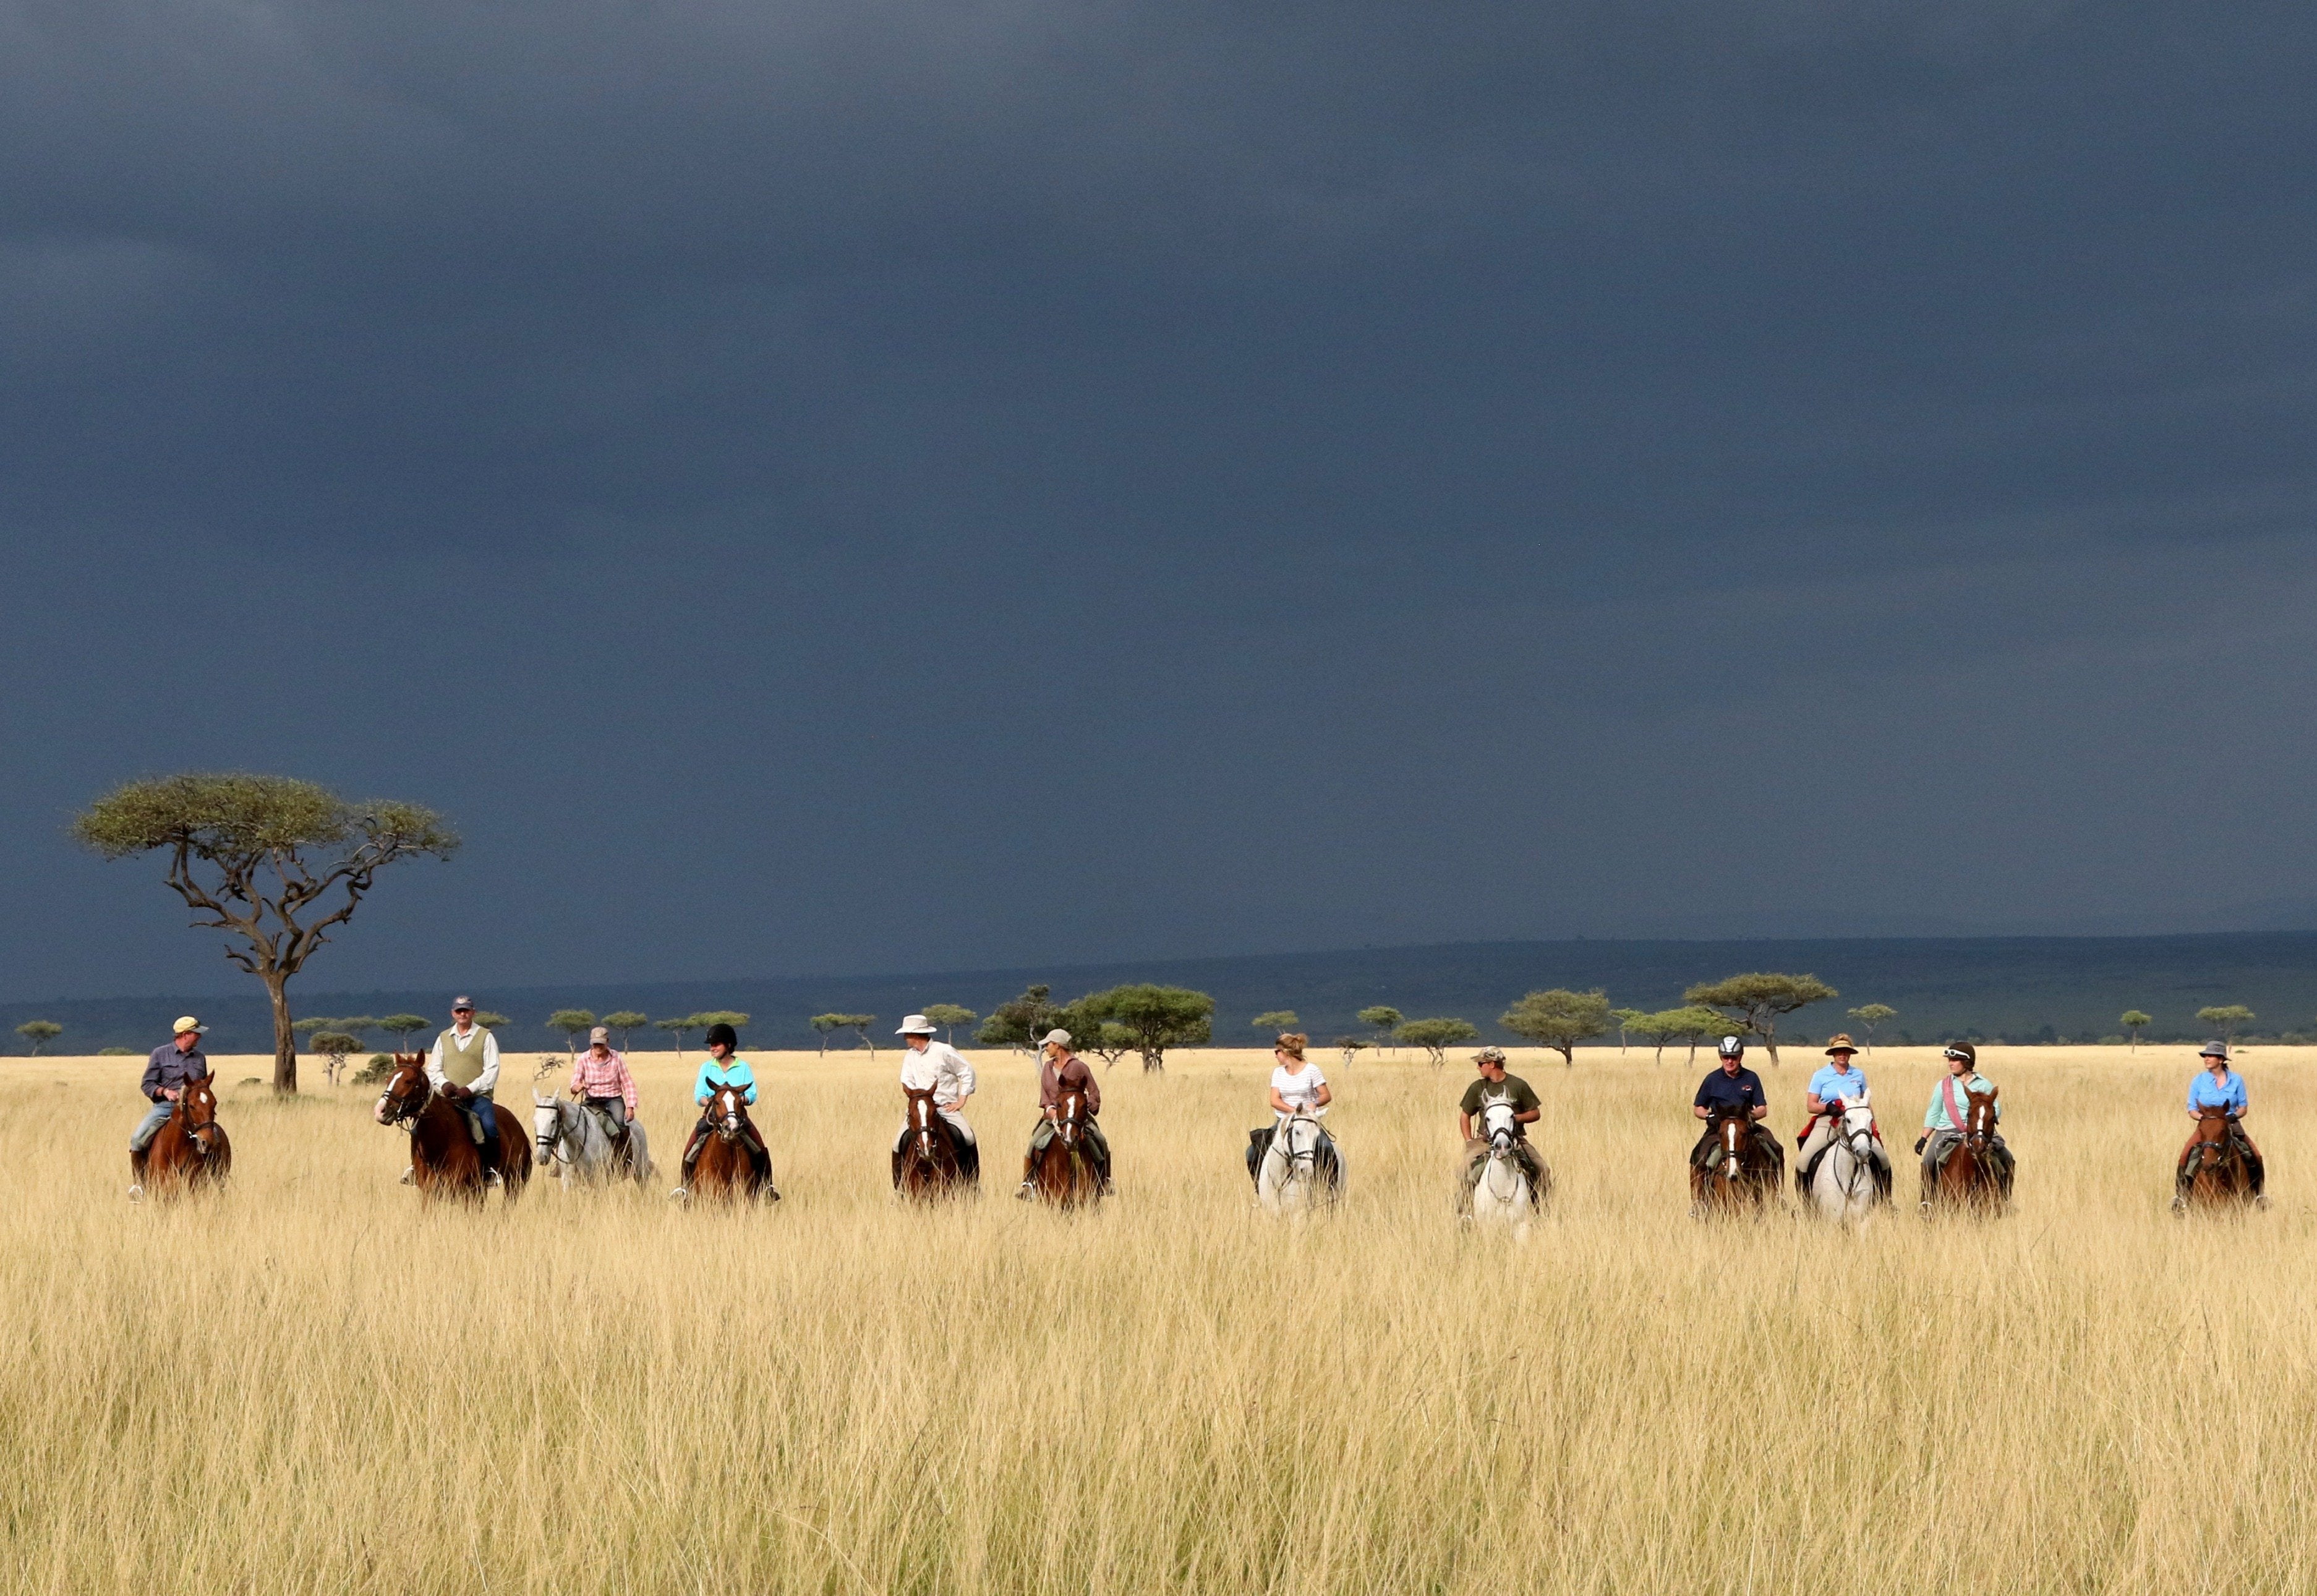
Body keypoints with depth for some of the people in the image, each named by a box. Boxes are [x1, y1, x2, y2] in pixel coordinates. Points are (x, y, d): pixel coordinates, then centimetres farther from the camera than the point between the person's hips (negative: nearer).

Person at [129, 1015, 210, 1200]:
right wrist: (165, 1091, -14)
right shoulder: (160, 1054, 4)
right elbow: (147, 1084, 3)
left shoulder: (200, 1058, 15)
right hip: (164, 1106, -2)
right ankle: (137, 1183, -6)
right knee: (138, 1139, -23)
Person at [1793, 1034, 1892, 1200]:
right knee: (1804, 1160, -22)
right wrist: (1828, 1107, -19)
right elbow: (1810, 1106, 1)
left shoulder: (1859, 1075, 10)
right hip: (1826, 1122, -1)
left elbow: (1865, 1102, 21)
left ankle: (1884, 1200, -1)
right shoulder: (1821, 1076, 4)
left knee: (1882, 1158, -17)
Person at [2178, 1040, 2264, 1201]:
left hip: (2232, 1126, 0)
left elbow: (2244, 1107, 6)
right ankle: (2181, 1193, -13)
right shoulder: (2199, 1081, 2)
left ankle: (2257, 1193, 1)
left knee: (2255, 1158, -17)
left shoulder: (2236, 1080, 2)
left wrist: (2233, 1116, -15)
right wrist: (2204, 1118, -17)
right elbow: (2192, 1110, 3)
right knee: (2185, 1156, -24)